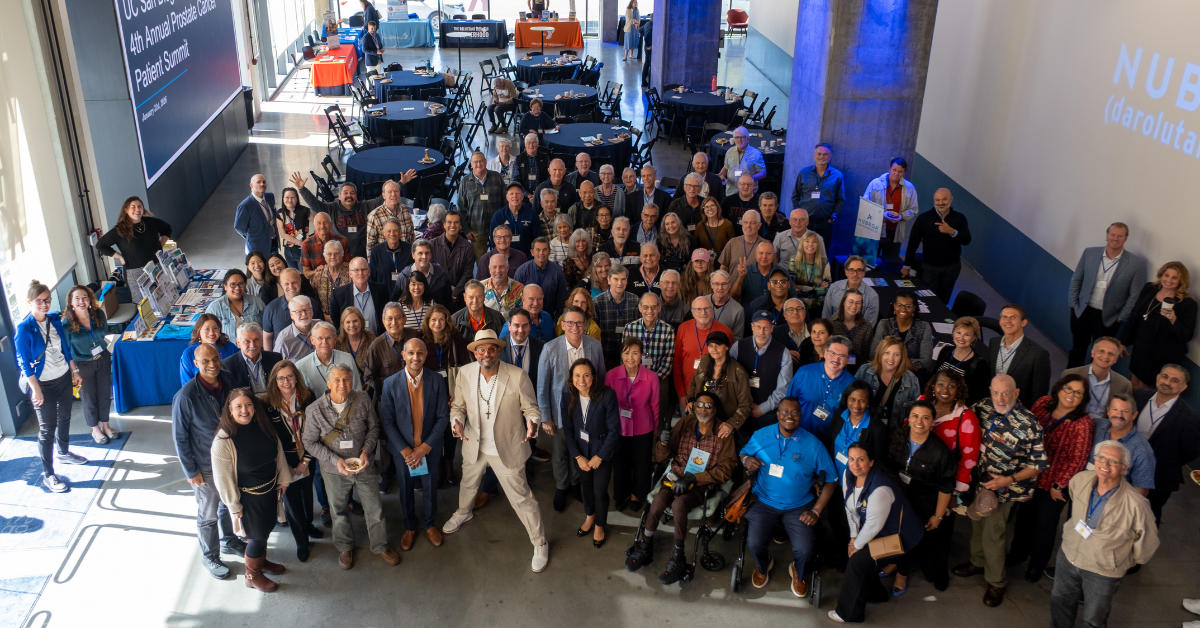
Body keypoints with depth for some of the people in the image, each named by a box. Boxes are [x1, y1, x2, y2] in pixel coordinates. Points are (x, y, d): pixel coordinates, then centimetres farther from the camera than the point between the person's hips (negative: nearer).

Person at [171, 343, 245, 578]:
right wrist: (191, 471, -12)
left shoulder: (229, 382, -9)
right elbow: (180, 437, -16)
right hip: (206, 466, -5)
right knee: (208, 515, 14)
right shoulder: (186, 396, -25)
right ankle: (209, 556, 35)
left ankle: (230, 541, 49)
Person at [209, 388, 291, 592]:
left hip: (270, 490, 6)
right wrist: (234, 505, -14)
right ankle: (252, 575, 31)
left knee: (266, 529, 23)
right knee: (257, 535, 8)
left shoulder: (263, 427, -8)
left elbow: (279, 453, 5)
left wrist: (283, 480, 9)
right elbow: (223, 477, -20)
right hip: (248, 496, -6)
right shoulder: (223, 440, -26)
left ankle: (261, 561, 49)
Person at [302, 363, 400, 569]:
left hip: (364, 466, 1)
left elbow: (373, 427, -1)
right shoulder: (315, 410, -19)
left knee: (374, 509, 13)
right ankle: (345, 547, 45)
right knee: (339, 512, 20)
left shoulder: (363, 400, -14)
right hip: (334, 470, -1)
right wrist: (336, 460, -21)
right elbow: (310, 443, -10)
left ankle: (379, 546, 37)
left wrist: (366, 450, -16)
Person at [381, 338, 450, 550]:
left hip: (429, 449, 0)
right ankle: (409, 527, 41)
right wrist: (405, 450, -14)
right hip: (402, 450, 0)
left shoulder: (437, 381, -11)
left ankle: (429, 524, 42)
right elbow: (387, 421, -9)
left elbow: (443, 417, -9)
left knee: (430, 489, 16)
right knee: (406, 490, 17)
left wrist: (425, 447, -14)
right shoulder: (391, 384, -12)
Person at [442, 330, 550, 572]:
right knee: (468, 484, 31)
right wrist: (457, 421, -23)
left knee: (522, 497, 3)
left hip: (507, 449, -4)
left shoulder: (517, 376, -22)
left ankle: (540, 543, 24)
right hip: (474, 445, 5)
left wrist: (533, 422, -35)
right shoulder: (465, 373, -11)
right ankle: (463, 512, 66)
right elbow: (458, 406, 0)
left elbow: (531, 407, -12)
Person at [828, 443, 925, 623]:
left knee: (859, 561, -14)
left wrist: (857, 545, -14)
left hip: (899, 537, -8)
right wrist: (853, 537, 0)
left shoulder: (880, 489, -35)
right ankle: (873, 593, 31)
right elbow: (850, 509, 1)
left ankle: (849, 613, 4)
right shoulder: (848, 474, -10)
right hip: (874, 533, 8)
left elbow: (873, 525, -27)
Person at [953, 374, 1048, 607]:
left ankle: (996, 583, 22)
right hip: (979, 480, 5)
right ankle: (978, 562, 46)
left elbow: (1038, 465, -16)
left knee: (993, 533, 1)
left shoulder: (1028, 424, -24)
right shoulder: (983, 407, -9)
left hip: (1004, 487, -5)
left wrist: (1008, 480, -23)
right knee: (977, 523, 21)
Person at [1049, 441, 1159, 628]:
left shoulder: (1136, 504, -31)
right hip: (1068, 556, 4)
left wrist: (1132, 562, 4)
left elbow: (1147, 543, -13)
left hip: (1103, 572, -4)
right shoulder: (1080, 480, -17)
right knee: (1060, 604, 25)